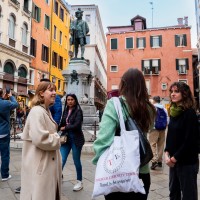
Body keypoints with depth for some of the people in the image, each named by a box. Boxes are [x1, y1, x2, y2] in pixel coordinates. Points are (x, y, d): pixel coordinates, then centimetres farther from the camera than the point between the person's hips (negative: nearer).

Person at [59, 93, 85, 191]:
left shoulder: (78, 111, -9)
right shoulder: (65, 111, 6)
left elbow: (77, 125, -18)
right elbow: (62, 123, 9)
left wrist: (65, 128, -8)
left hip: (76, 139, -4)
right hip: (66, 138, 4)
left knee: (76, 161, 9)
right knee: (61, 160, -1)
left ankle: (79, 181, 27)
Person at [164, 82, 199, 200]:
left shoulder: (190, 113, -15)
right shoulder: (173, 112, 7)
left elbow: (190, 140, -18)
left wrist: (175, 158, -14)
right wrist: (167, 153, -1)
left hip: (187, 161, -7)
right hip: (174, 160, 7)